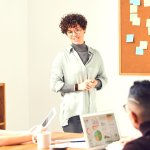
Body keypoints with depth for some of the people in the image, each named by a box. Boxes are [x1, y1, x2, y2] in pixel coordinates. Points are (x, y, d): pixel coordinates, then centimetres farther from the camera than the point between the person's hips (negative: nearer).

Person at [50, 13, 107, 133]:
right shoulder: (62, 57, -1)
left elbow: (103, 78, 19)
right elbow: (54, 85, -4)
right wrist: (78, 86, -12)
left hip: (91, 110, 4)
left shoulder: (95, 55, 10)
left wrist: (96, 83, -3)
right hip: (72, 112, -4)